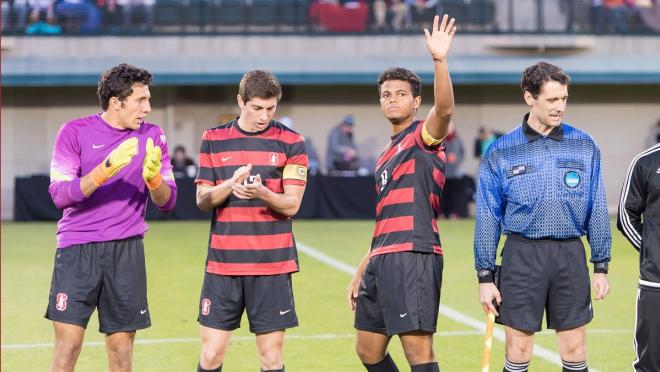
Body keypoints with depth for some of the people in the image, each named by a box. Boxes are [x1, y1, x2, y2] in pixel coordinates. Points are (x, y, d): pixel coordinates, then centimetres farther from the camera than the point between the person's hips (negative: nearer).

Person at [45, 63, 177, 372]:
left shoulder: (152, 136, 7)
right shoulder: (75, 132, -1)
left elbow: (167, 202, 6)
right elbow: (59, 194, -10)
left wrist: (153, 178, -16)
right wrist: (105, 170, -23)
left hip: (127, 251, 3)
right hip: (77, 248, -3)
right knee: (67, 347, -9)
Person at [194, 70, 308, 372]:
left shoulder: (291, 143, 1)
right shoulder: (214, 140, 7)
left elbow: (291, 204, -3)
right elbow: (202, 199, 6)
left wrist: (262, 193, -24)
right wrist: (231, 185, -15)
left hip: (272, 265, -1)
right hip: (222, 264, 1)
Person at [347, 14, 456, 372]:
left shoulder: (423, 136, 0)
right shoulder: (386, 155, 24)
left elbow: (445, 108, -25)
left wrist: (439, 60, -39)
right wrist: (361, 273, 25)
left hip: (413, 258, -9)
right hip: (381, 261, 9)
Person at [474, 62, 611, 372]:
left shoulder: (584, 146, 5)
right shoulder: (500, 152, 1)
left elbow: (597, 210, 9)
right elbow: (487, 218, 3)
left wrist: (601, 266, 5)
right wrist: (485, 276, -1)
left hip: (571, 255, 1)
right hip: (522, 254, -1)